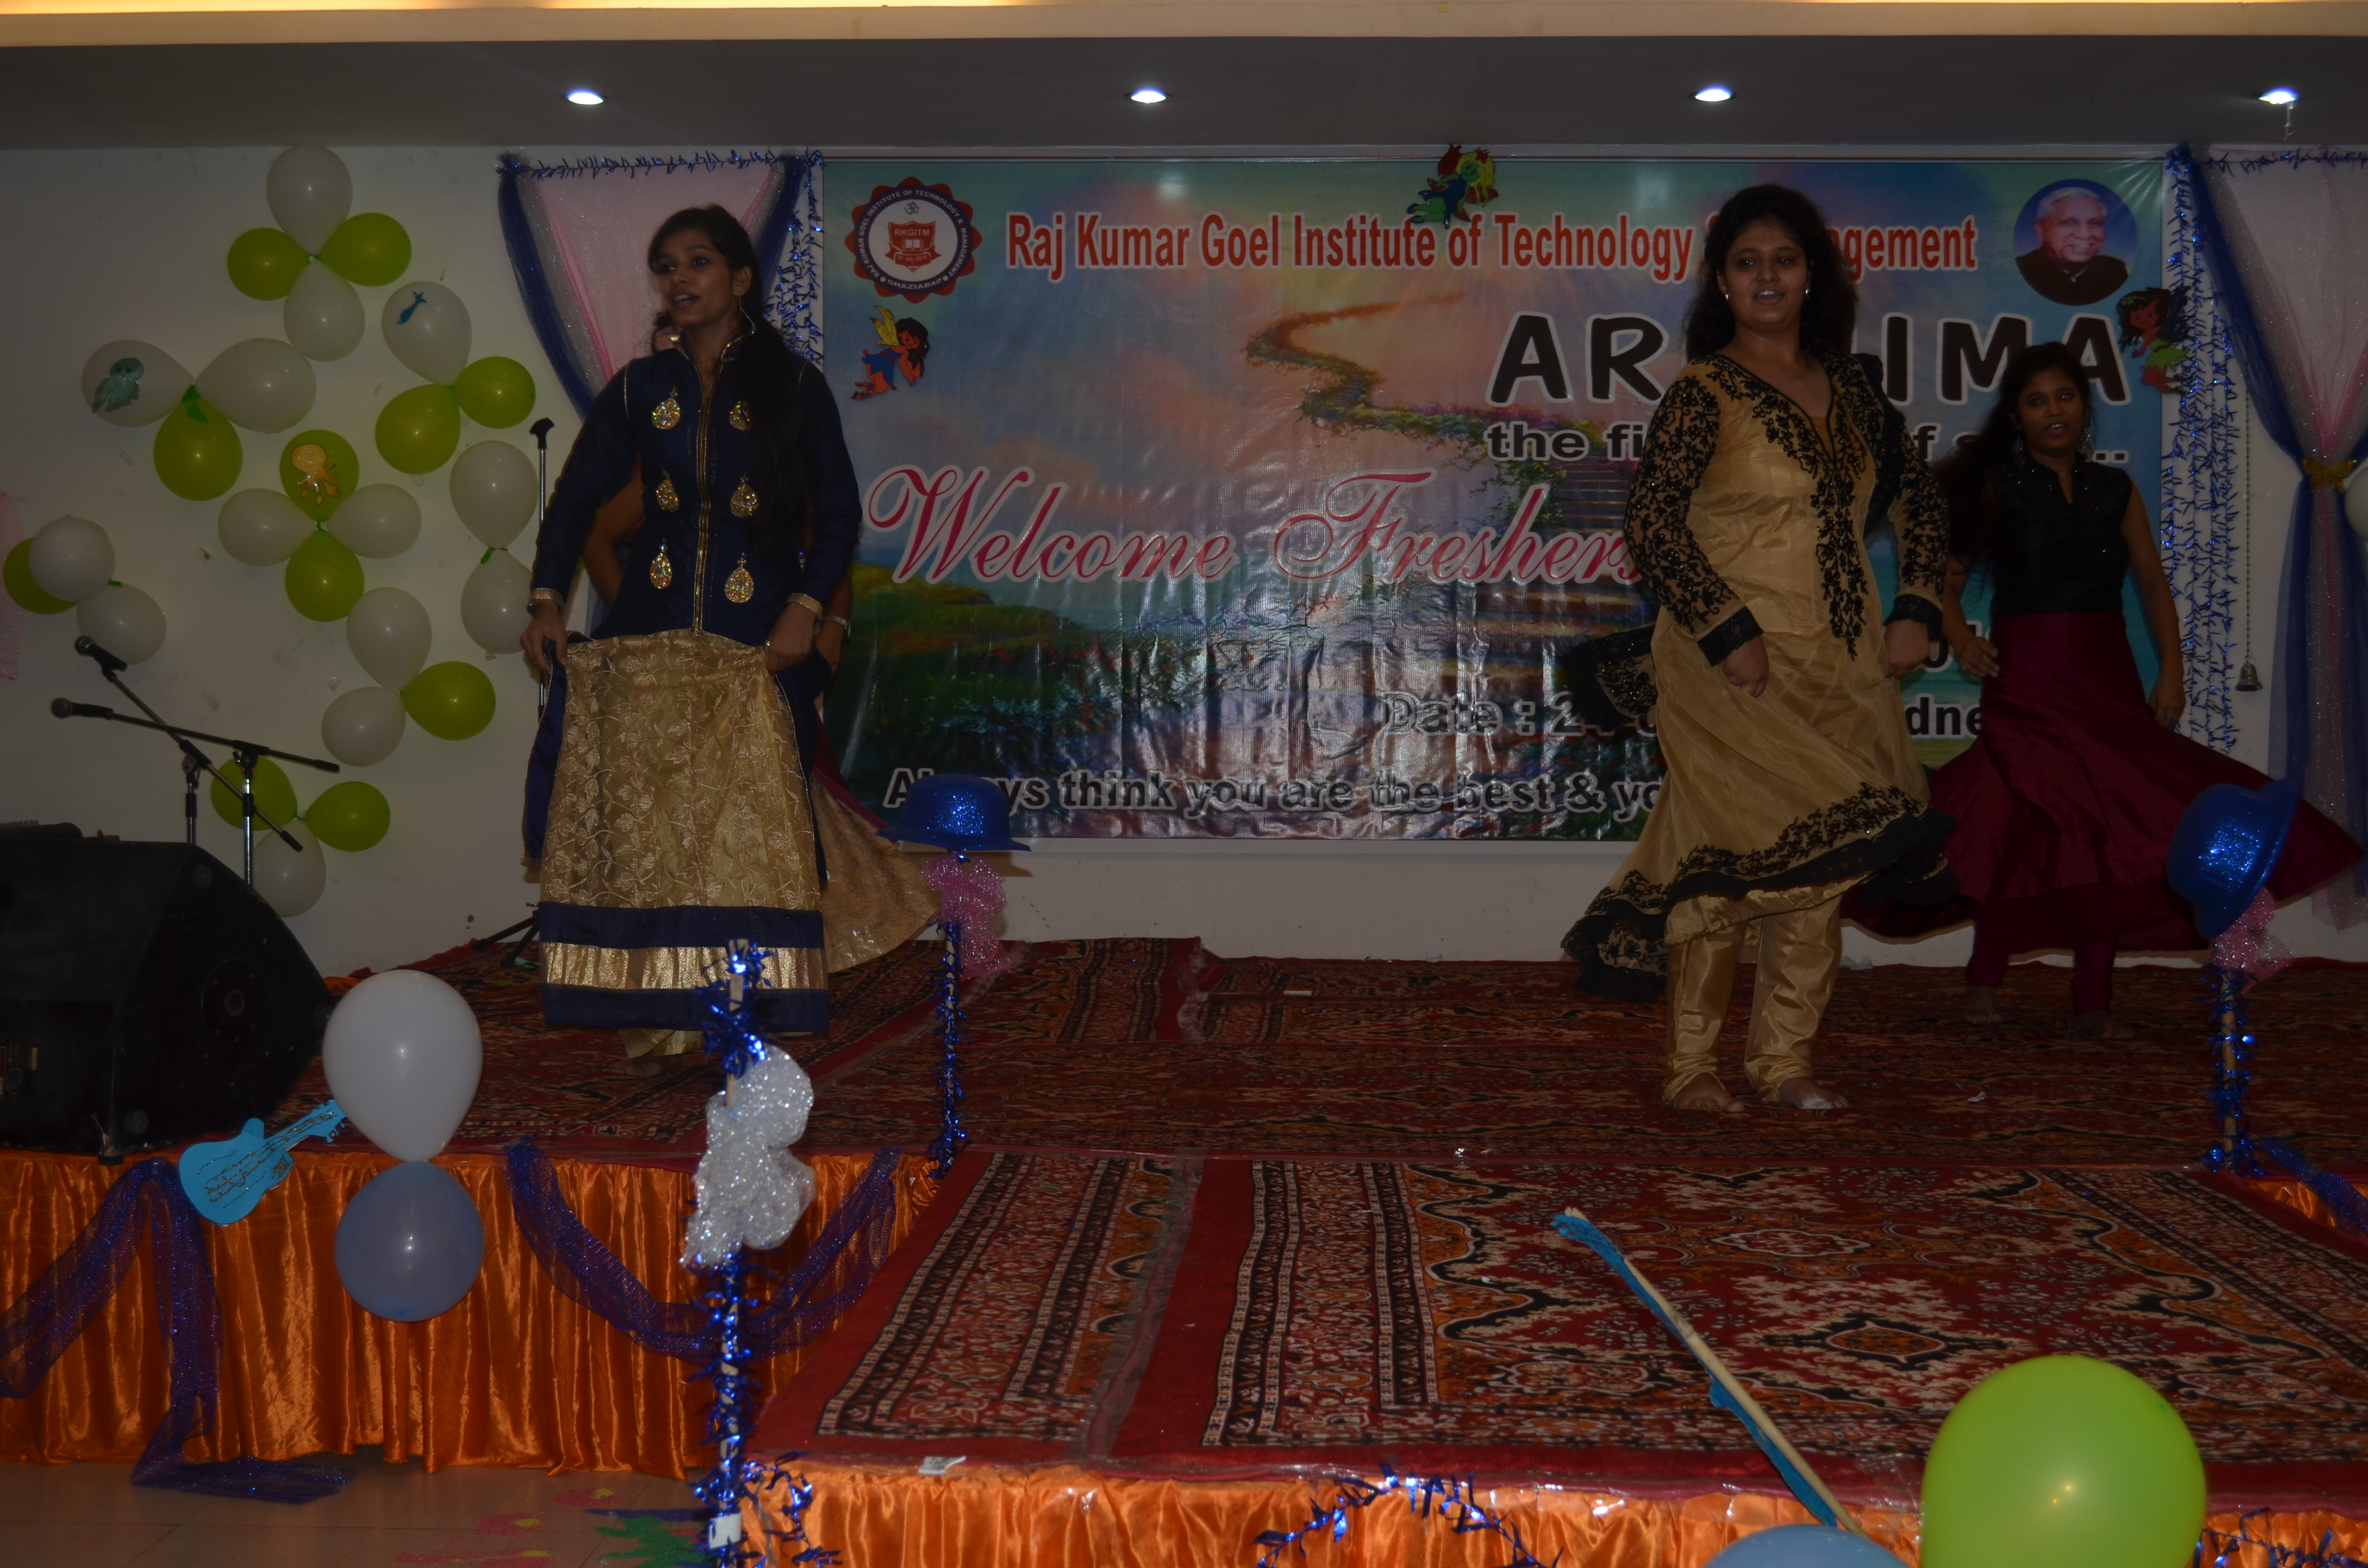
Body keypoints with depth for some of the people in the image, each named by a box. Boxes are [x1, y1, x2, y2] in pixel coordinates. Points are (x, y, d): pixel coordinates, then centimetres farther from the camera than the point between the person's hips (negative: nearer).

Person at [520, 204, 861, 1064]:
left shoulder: (792, 385, 4)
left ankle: (743, 1011, -3)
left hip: (754, 641, -3)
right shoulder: (640, 387, 12)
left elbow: (837, 510, 3)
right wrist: (547, 599, 4)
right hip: (650, 637, 3)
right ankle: (658, 1012, 3)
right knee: (646, 815, -2)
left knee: (746, 819, -7)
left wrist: (806, 605, -10)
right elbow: (577, 493, 15)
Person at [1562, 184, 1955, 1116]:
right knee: (1731, 857, -9)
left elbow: (1915, 497, 21)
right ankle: (1691, 1068, 1)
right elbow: (1651, 523, -14)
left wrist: (1917, 609, 8)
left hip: (1842, 666, 6)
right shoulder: (1705, 393, -6)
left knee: (1819, 865, 5)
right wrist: (1729, 633, -20)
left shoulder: (1848, 390, 12)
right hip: (1733, 663, -6)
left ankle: (1783, 1063, 15)